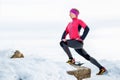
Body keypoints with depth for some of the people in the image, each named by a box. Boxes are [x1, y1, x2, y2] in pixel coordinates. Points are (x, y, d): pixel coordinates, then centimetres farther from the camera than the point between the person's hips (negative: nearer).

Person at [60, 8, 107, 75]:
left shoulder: (79, 21, 3)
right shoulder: (70, 24, 25)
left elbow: (87, 29, -8)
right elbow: (65, 32, 23)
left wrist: (81, 38, -15)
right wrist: (63, 38, 2)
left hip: (78, 42, -8)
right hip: (75, 44, 8)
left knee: (62, 43, -22)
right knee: (87, 57, 9)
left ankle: (71, 59, -15)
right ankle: (101, 68, 14)